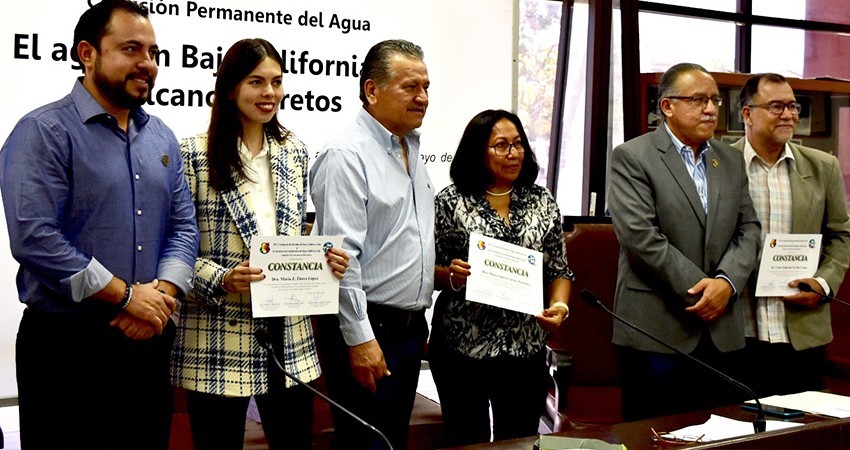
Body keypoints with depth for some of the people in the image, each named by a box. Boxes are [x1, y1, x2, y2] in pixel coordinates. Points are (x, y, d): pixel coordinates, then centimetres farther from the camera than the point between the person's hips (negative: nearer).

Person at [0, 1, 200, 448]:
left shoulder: (161, 137, 12)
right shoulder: (44, 132, -10)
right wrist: (128, 296, -16)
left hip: (150, 341, 6)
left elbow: (183, 225, 11)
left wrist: (163, 294, -9)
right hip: (68, 345, -6)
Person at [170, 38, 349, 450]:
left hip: (288, 334, 5)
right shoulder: (195, 154, -6)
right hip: (219, 337, -4)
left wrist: (323, 260, -2)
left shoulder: (293, 152, 11)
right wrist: (221, 279, -21)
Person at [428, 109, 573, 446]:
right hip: (463, 346, -2)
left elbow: (560, 270, 11)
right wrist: (450, 276, -19)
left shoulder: (542, 202, 8)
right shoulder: (450, 202, -2)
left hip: (526, 347, 3)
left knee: (521, 440, 9)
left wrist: (559, 305, -7)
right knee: (467, 442, 6)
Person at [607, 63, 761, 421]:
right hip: (657, 333, -5)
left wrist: (726, 282, -8)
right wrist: (700, 289, -13)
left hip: (723, 334, 5)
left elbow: (748, 229, 11)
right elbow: (640, 236, -14)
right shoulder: (632, 157, -4)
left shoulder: (731, 160, 15)